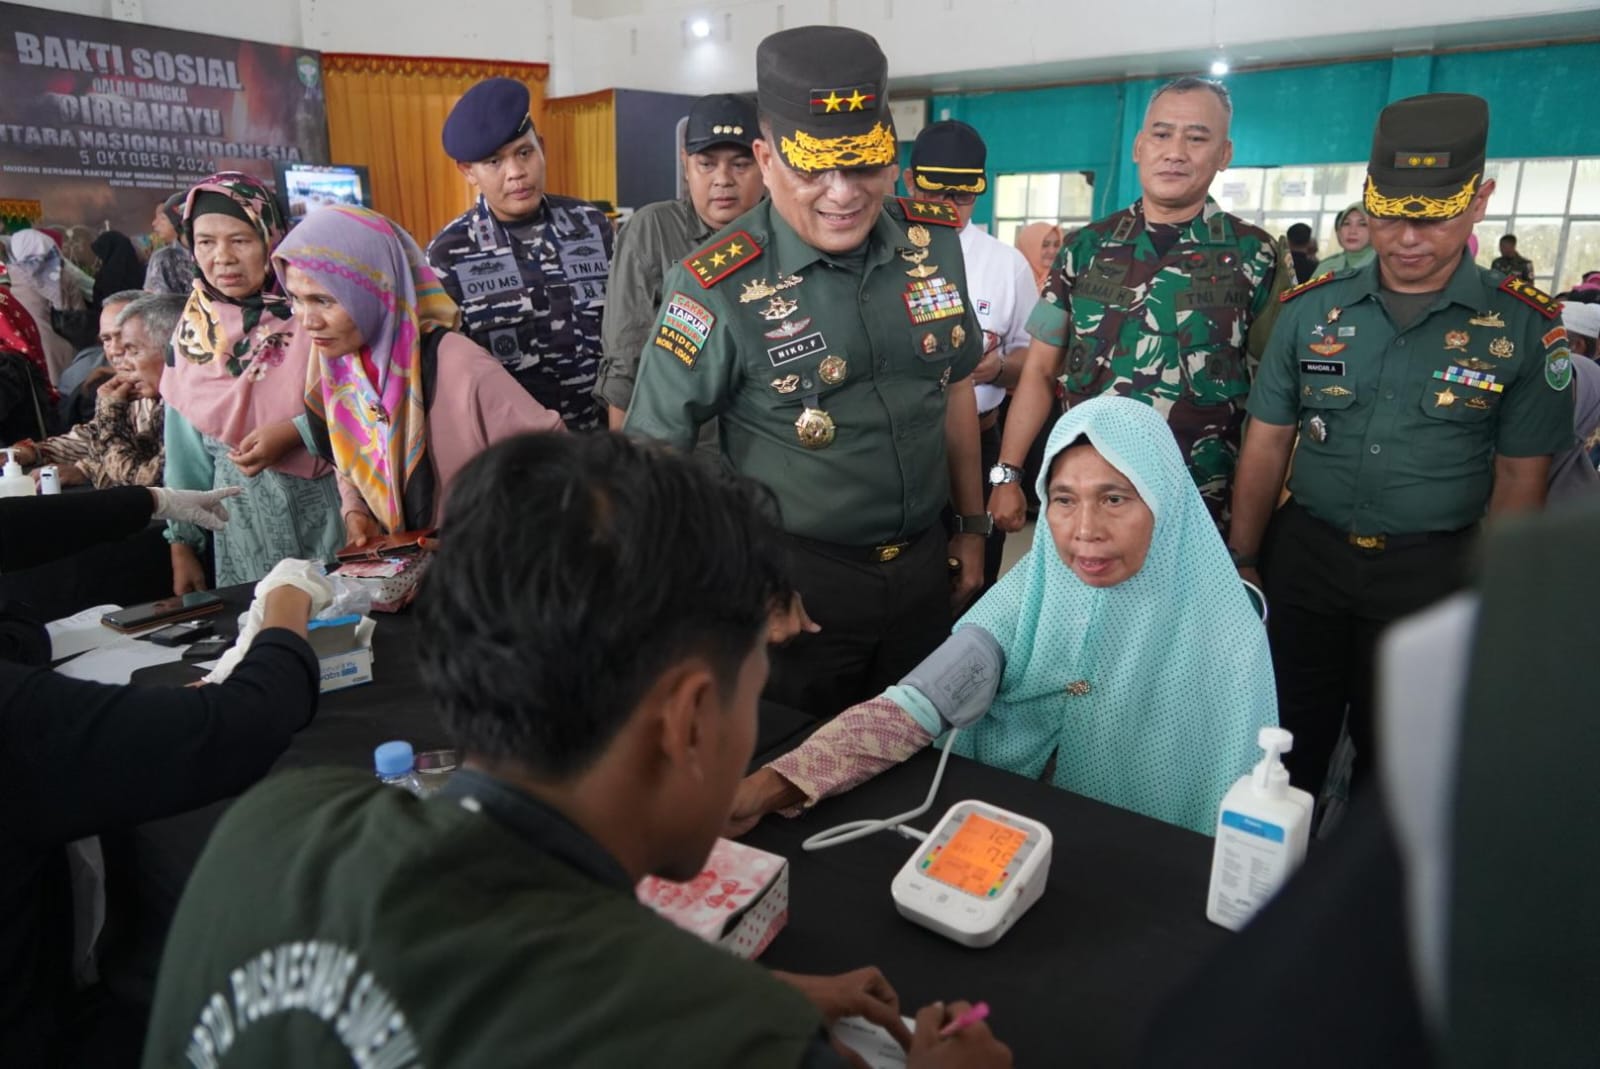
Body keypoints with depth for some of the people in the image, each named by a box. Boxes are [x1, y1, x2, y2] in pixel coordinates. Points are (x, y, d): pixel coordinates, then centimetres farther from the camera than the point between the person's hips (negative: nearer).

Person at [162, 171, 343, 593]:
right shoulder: (193, 330, 6)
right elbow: (186, 451, 10)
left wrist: (294, 431, -19)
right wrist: (183, 543, 10)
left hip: (326, 507, -3)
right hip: (243, 520, 4)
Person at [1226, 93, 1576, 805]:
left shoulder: (1524, 326, -5)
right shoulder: (1310, 310, -1)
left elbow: (1519, 478, 0)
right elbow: (1266, 445, 2)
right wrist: (1241, 563, 1)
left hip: (1432, 573, -1)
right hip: (1304, 556, 1)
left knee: (1395, 759, 14)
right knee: (1284, 747, 13)